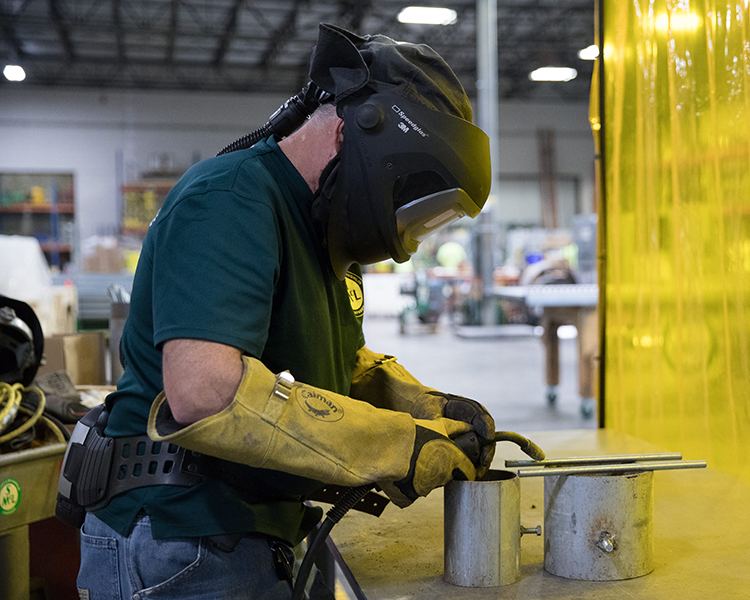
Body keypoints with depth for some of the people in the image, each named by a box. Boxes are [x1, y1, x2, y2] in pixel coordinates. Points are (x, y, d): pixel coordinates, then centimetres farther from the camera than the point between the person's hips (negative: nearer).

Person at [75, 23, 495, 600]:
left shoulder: (318, 226, 12)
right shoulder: (229, 202, -20)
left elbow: (345, 364, 21)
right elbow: (205, 392, -33)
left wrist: (424, 407, 1)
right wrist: (397, 447, -28)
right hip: (179, 551, -9)